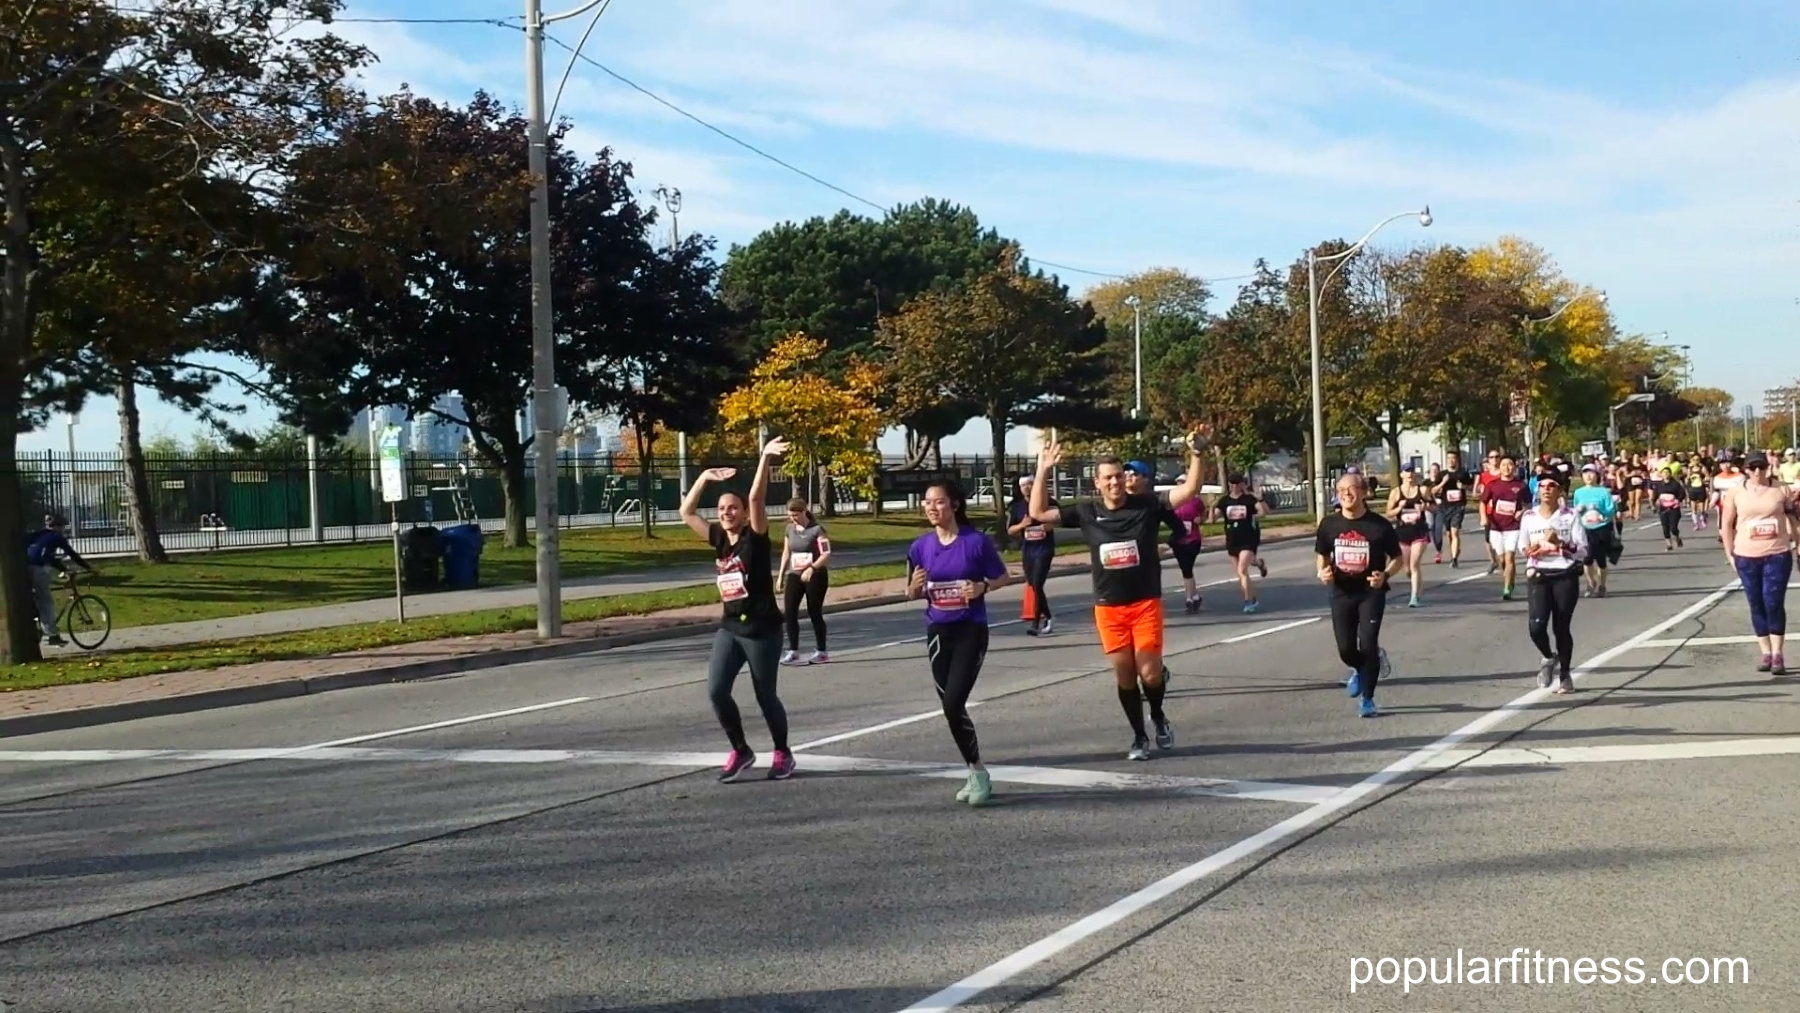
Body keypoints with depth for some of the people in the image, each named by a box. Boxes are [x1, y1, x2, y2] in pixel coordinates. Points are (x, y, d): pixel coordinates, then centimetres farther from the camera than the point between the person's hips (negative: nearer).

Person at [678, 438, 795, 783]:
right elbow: (686, 512, 14)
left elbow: (757, 498, -22)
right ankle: (741, 751, 9)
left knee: (765, 696, 5)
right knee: (716, 690, -8)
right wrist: (704, 477, 8)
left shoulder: (755, 537, -8)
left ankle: (782, 753, 25)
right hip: (730, 628, 5)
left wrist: (765, 458, -31)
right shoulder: (719, 538, 7)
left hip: (761, 629, -5)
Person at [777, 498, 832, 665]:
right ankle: (793, 651, 1)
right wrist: (781, 574, 13)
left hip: (815, 576, -5)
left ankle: (821, 652, 12)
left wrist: (811, 568, -29)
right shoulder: (790, 529, 7)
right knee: (789, 612, -5)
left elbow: (826, 554, -17)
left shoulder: (817, 529, -11)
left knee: (814, 613, 0)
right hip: (795, 576, 5)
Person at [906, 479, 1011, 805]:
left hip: (971, 631, -5)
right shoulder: (921, 546, 1)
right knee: (950, 707, 8)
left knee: (954, 704, -15)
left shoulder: (977, 541, -10)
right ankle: (977, 773, 23)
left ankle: (978, 773, 2)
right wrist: (915, 586, -12)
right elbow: (912, 594, 10)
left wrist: (983, 586, -18)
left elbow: (1002, 577, 1)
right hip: (938, 632, 5)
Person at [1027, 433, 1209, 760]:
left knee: (1149, 672, -5)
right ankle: (1139, 737, 23)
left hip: (1146, 603, -2)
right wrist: (1043, 472, -6)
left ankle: (1159, 717, 27)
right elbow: (1039, 513, 1)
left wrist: (1196, 454, -24)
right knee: (1123, 672, 7)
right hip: (1108, 607, 2)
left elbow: (1189, 490, -12)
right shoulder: (1087, 512, -1)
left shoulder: (1147, 505, -6)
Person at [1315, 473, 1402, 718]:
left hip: (1371, 592, -3)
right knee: (1346, 649, 1)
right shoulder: (1330, 524, -1)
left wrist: (1385, 575, -20)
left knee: (1367, 645, -9)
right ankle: (1363, 669, 39)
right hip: (1342, 593, 3)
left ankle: (1367, 699, 8)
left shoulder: (1379, 525, -9)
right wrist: (1323, 571, -9)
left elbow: (1397, 558, -1)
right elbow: (1323, 555, 12)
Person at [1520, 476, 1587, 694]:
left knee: (1561, 627, 3)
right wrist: (1530, 551, -8)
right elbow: (1523, 547, 16)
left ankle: (1565, 675, 21)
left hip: (1566, 577, -1)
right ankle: (1549, 658, 19)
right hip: (1538, 577, 2)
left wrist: (1560, 544, -20)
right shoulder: (1529, 517, 5)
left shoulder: (1570, 516, -2)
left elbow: (1583, 551, -5)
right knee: (1536, 625, -13)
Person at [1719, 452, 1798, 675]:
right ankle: (1766, 653, 15)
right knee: (1757, 605, 6)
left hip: (1778, 555, -1)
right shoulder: (1735, 493, -1)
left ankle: (1778, 654, 1)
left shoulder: (1781, 490, -1)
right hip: (1747, 557, 1)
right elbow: (1726, 524, 4)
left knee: (1774, 604, -6)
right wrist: (1730, 554, 2)